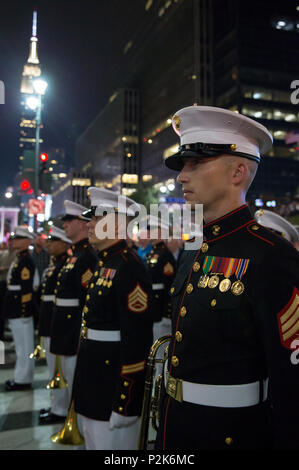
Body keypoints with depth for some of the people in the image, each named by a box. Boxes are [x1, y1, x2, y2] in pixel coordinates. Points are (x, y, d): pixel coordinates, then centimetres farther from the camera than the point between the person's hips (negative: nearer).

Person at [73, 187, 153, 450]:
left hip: (114, 381, -9)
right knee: (93, 442, 23)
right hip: (94, 380, 9)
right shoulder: (104, 264, 10)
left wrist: (124, 404, -21)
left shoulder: (129, 268, -21)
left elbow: (137, 338, -24)